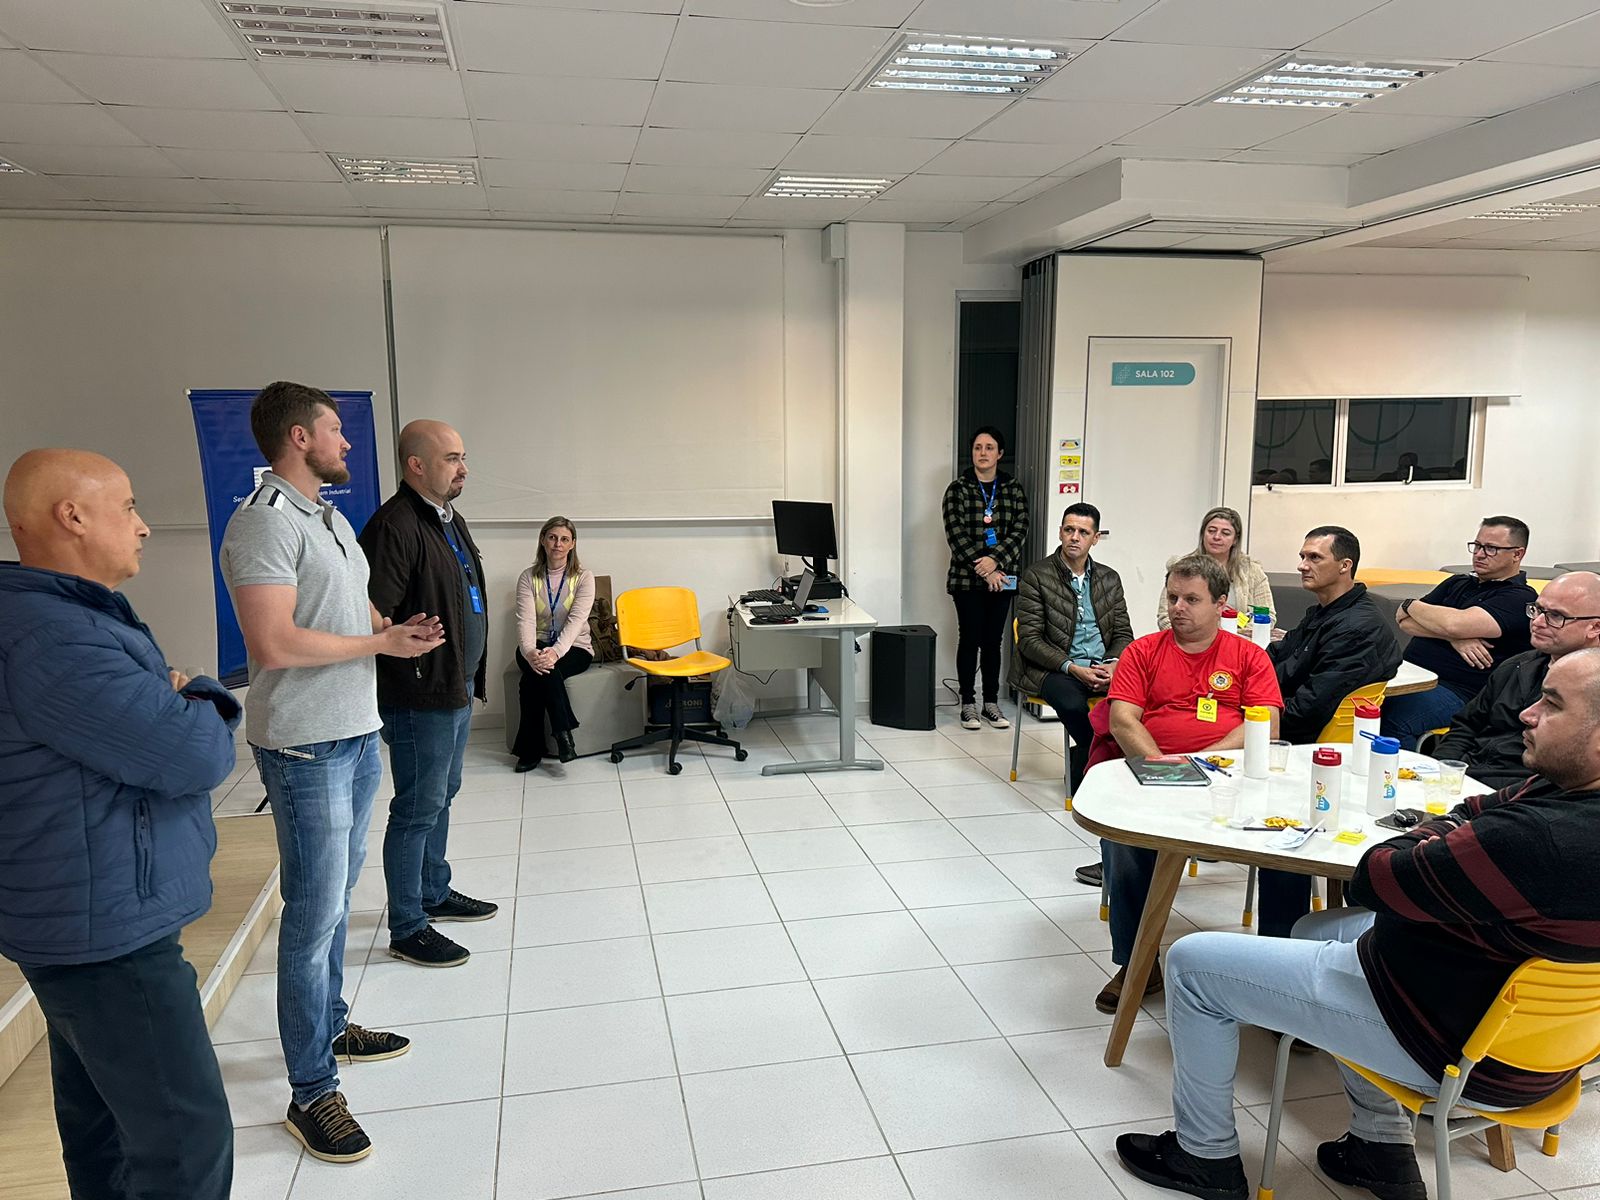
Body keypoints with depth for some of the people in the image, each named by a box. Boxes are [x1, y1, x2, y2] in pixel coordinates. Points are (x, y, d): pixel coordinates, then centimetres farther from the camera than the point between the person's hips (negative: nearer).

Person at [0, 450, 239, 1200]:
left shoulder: (62, 615, 12)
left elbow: (131, 723, 17)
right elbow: (199, 756, -25)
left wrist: (182, 700, -3)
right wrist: (202, 704, -4)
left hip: (91, 915, 11)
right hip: (107, 930, -11)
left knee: (101, 1123, 21)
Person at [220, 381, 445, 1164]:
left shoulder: (332, 519, 14)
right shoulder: (264, 524, -17)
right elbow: (273, 642, -25)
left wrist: (399, 628, 3)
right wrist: (382, 643, -17)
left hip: (357, 732, 9)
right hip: (306, 745, -9)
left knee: (338, 891, 20)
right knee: (316, 911, -2)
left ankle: (331, 1026, 36)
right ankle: (312, 1093, 9)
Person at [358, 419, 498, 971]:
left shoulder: (449, 520, 12)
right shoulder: (395, 526, -20)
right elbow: (375, 616, -26)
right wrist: (415, 667, -22)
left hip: (456, 689, 10)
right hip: (420, 697, -10)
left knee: (442, 796, 21)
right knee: (418, 810, 1)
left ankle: (435, 894, 38)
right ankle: (407, 929, 14)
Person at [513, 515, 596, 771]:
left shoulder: (584, 577, -3)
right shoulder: (528, 578, 1)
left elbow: (576, 621, -17)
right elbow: (525, 620, -14)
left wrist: (556, 652, -36)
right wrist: (530, 652, -36)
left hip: (574, 649, -1)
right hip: (537, 647, 1)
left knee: (534, 676, -31)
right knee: (539, 667, -34)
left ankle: (531, 748, -18)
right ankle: (563, 733, -24)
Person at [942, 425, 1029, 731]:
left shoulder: (1014, 490, 7)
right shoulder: (958, 488, -1)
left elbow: (1020, 531, -2)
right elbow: (955, 533, -9)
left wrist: (995, 560, -18)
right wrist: (983, 569, -16)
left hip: (1002, 577, 2)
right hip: (967, 579, -2)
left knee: (993, 640, 8)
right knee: (970, 639, 1)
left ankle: (991, 703, 17)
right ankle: (968, 704, 10)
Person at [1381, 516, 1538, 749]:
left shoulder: (1520, 598, 0)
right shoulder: (1457, 584, 24)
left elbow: (1456, 624, -16)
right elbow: (1405, 622, 11)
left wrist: (1411, 605, 3)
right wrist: (1454, 638, -7)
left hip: (1457, 690, -7)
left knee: (1395, 720, -37)